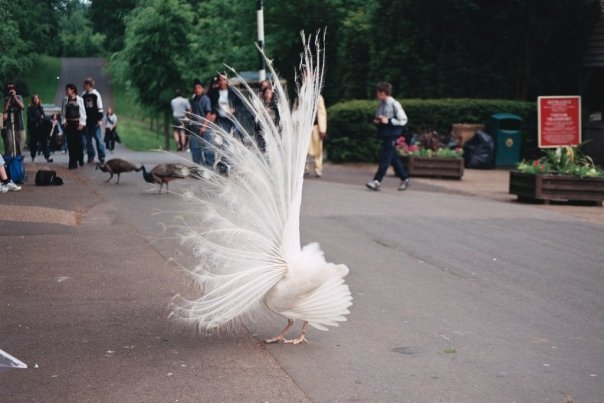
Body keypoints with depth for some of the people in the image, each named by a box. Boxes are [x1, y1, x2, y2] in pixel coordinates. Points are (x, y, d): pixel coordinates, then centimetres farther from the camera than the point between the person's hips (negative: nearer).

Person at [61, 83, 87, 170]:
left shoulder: (79, 99, -2)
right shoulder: (65, 100, 5)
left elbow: (82, 112, -2)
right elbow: (63, 112, 6)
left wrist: (81, 123, -9)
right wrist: (64, 121, -6)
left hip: (77, 123, -2)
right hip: (68, 124, 2)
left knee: (78, 142, 3)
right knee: (71, 143, -2)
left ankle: (80, 160, 24)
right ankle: (73, 163, -1)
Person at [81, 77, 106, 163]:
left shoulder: (96, 94, -4)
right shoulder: (83, 95, 10)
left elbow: (100, 108, -5)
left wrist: (100, 119, -10)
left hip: (95, 121, -5)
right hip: (86, 121, 5)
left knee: (98, 138, -5)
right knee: (88, 139, 6)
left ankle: (101, 156, -1)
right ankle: (91, 156, 12)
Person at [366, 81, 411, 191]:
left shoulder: (394, 104, -12)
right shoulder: (381, 104, 11)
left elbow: (403, 120, -13)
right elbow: (378, 118, 25)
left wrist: (388, 121, -19)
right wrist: (376, 121, 1)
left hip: (392, 135, -8)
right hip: (384, 135, 8)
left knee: (385, 157, -10)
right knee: (393, 158, 12)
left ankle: (377, 181, -13)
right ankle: (405, 178, 22)